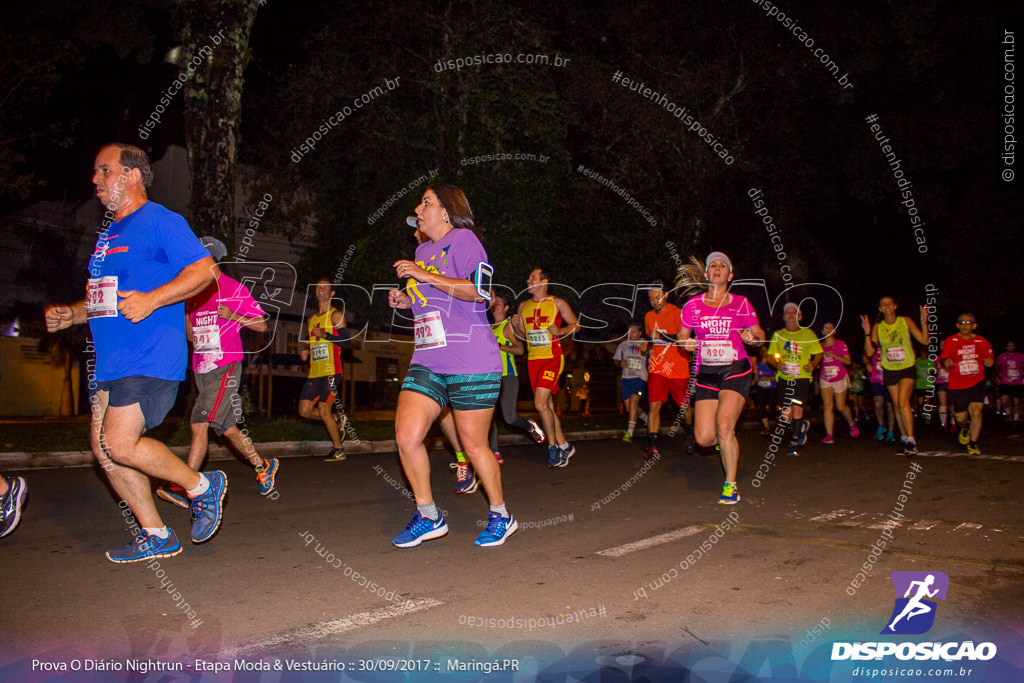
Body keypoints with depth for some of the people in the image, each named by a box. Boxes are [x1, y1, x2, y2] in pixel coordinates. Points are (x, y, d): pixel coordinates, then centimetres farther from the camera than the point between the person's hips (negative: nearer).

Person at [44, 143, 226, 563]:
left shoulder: (159, 221, -5)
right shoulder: (108, 234, 22)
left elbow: (205, 269, -14)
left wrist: (151, 300, -22)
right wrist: (70, 315, 11)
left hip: (150, 358, -9)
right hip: (111, 361, 9)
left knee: (119, 445, -18)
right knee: (104, 449, 6)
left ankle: (202, 486, 3)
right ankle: (156, 536, 17)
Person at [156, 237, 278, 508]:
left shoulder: (234, 289, -2)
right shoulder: (193, 292, 16)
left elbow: (262, 325, -1)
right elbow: (191, 335, 22)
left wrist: (233, 315, -16)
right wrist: (184, 311, 6)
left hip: (225, 366, -7)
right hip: (201, 369, 7)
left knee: (199, 423, -16)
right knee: (226, 427, 8)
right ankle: (263, 466, 24)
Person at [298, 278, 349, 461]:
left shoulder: (336, 315, 0)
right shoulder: (311, 320, 21)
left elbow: (346, 340, -11)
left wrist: (325, 335, -23)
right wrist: (305, 352, 8)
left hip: (331, 371, -7)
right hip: (314, 372, 7)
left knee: (324, 410, -8)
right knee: (305, 410, -2)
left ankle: (338, 450, 6)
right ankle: (338, 420, 21)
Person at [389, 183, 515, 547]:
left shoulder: (463, 239, -5)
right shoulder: (422, 251, 20)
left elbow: (479, 290, -19)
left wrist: (427, 276, -18)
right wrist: (408, 300, 11)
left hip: (471, 363, -7)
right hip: (427, 362, 7)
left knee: (474, 444, 1)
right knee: (406, 436, -6)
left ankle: (501, 516, 23)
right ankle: (428, 517, 11)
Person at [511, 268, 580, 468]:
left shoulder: (557, 303, -1)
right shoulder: (523, 306, 13)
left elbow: (575, 324, 5)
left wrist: (561, 331, -13)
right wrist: (515, 326, -1)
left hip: (552, 358, -6)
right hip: (533, 360, 6)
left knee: (540, 403, -17)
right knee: (547, 406, 7)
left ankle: (553, 446, -2)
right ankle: (564, 446, 18)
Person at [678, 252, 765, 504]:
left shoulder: (741, 303, 3)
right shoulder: (693, 305, 5)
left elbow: (760, 334, 10)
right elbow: (682, 335, 14)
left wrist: (752, 337, -13)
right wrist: (686, 343, -9)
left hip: (736, 370, -2)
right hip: (706, 373, 2)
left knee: (723, 426, -20)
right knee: (704, 438, -8)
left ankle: (730, 485, -2)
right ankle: (727, 437, 31)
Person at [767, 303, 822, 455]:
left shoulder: (808, 334, 4)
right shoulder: (777, 335, 9)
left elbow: (818, 353, 10)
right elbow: (770, 356, 12)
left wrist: (813, 364, -9)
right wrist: (777, 364, -9)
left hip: (802, 377, -2)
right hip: (784, 378, 2)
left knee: (797, 408, -14)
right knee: (786, 414, 1)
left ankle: (795, 442, -1)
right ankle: (802, 426, 33)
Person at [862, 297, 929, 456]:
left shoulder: (906, 321, -2)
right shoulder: (877, 327, 2)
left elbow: (925, 341, -6)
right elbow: (869, 351, -4)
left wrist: (924, 322, -18)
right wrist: (867, 334, -16)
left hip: (907, 368, -3)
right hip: (889, 370, 3)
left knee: (903, 402, -20)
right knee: (897, 406, 8)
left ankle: (911, 440, -18)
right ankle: (904, 439, 20)